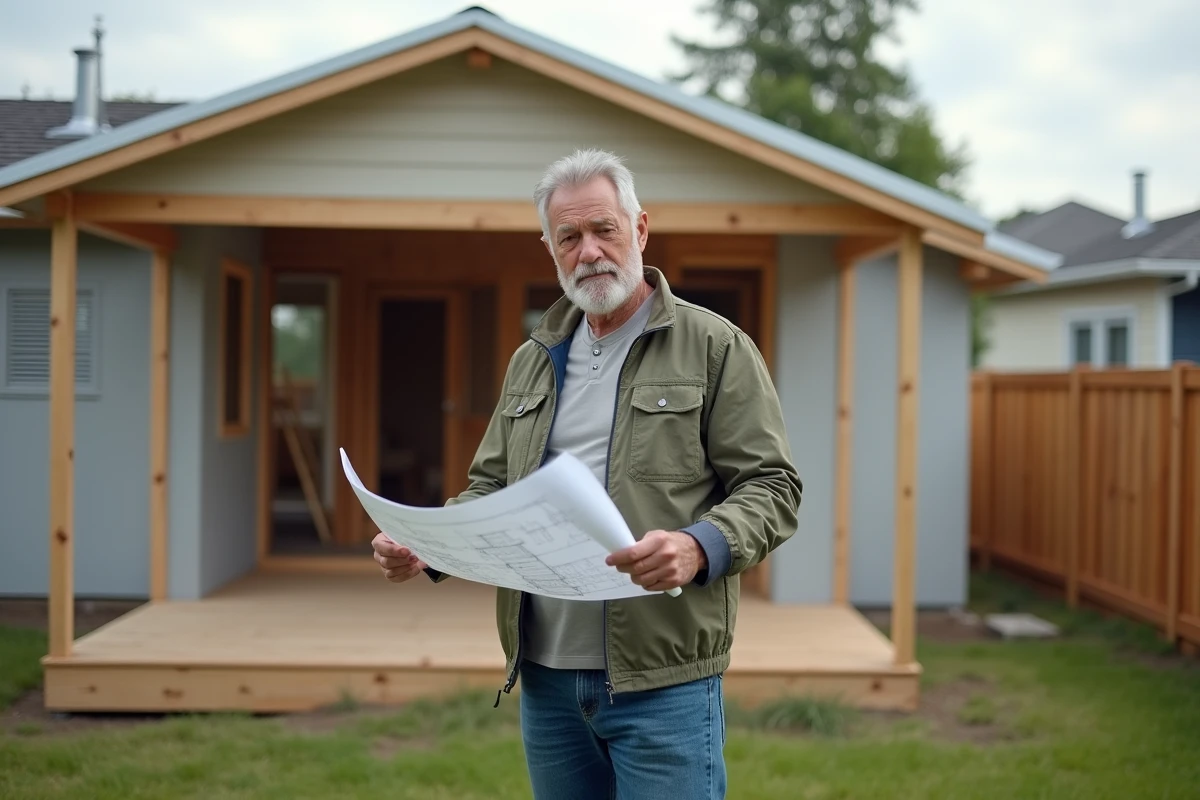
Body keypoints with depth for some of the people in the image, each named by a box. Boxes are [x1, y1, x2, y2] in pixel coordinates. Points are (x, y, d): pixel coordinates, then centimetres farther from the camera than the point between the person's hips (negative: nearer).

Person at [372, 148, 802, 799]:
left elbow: (771, 487, -6)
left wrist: (700, 547, -25)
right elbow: (492, 487, 20)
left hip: (662, 680, -5)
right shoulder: (532, 361, 16)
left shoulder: (716, 347, -2)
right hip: (545, 676, 6)